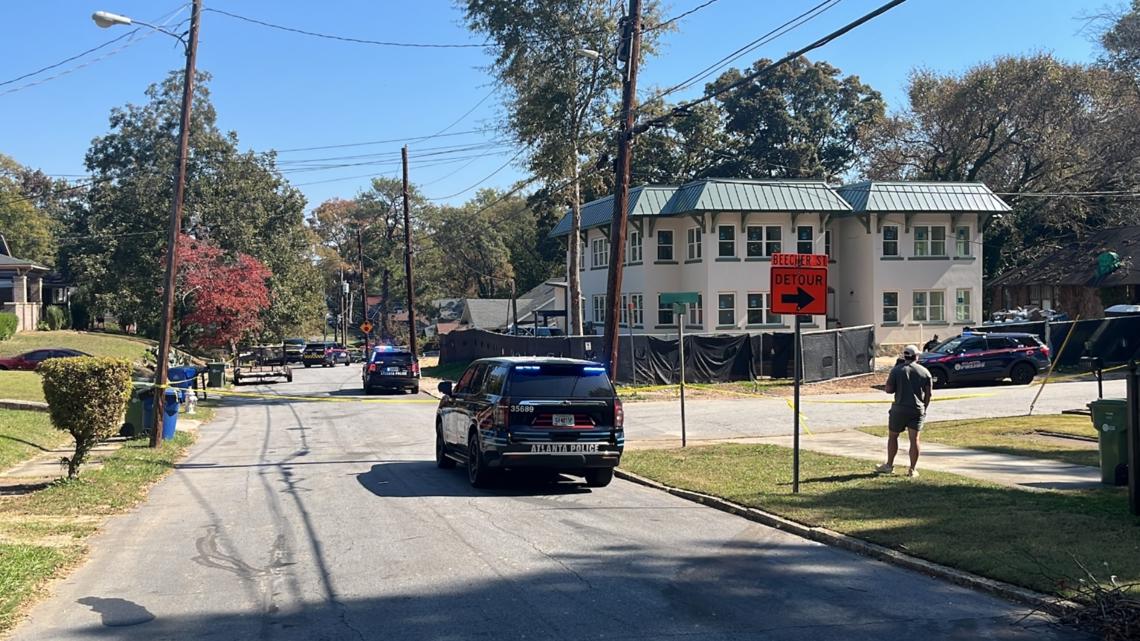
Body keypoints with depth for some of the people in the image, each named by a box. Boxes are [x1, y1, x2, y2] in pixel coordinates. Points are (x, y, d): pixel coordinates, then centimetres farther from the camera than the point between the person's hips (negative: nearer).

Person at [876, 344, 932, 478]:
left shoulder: (897, 370, -4)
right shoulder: (924, 372, 3)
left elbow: (888, 389, -7)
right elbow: (928, 394, 4)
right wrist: (924, 409, 15)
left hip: (899, 408, -1)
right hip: (917, 410, 2)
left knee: (893, 437, 12)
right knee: (914, 439, 2)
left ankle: (889, 466, 17)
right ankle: (913, 469, 2)